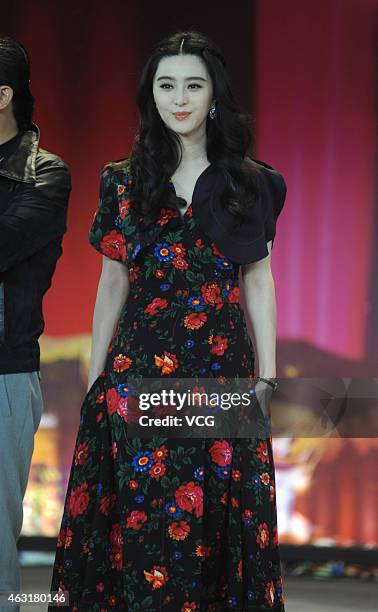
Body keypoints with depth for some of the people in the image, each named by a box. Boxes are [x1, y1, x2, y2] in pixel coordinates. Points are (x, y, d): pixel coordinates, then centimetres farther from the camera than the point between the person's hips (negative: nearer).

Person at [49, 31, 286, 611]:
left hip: (221, 367, 0)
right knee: (144, 517, 0)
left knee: (209, 515, 1)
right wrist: (94, 383, 7)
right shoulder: (125, 182, 6)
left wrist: (266, 378, 0)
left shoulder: (249, 182, 4)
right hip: (137, 368, 1)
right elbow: (112, 285, 9)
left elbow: (259, 281, 5)